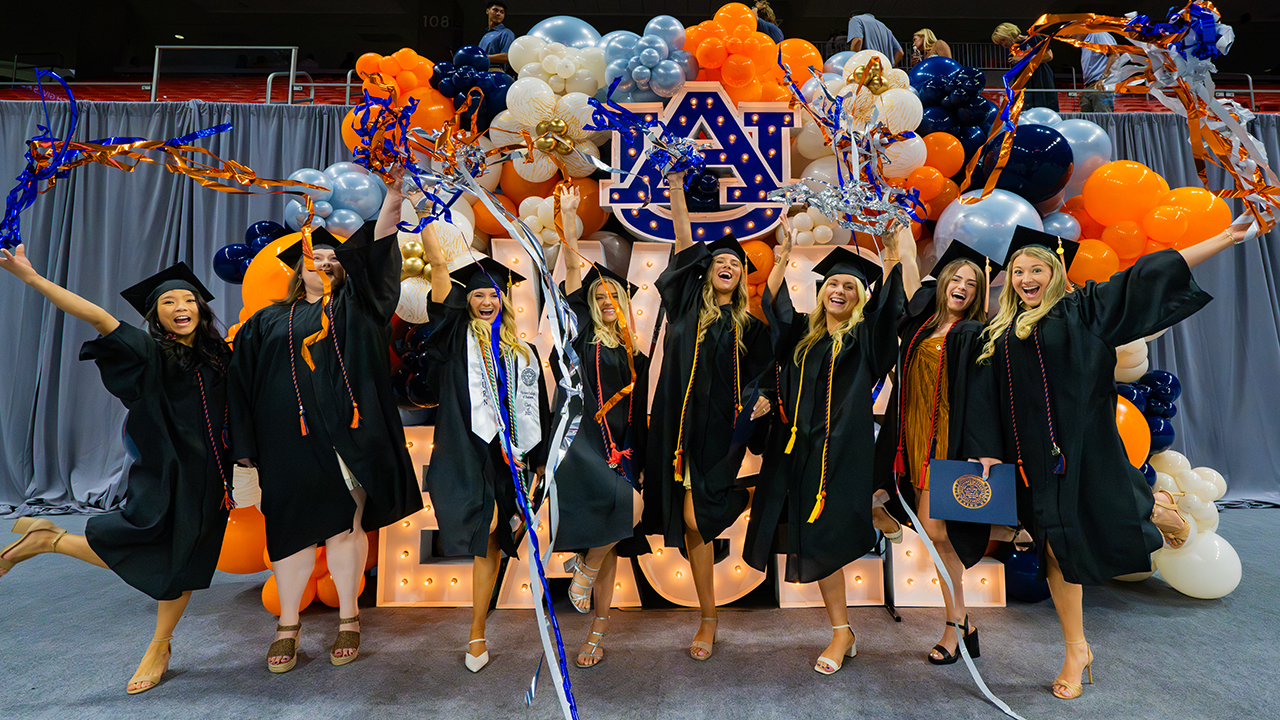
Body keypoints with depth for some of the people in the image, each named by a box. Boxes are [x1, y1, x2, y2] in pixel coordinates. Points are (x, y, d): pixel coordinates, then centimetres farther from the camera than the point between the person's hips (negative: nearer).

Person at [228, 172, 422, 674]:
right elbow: (242, 382, 11)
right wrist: (245, 444, 4)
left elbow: (376, 251, -1)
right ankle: (287, 627, 21)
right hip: (290, 439, 1)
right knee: (295, 528, 6)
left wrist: (393, 196, -14)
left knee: (346, 524, 4)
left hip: (347, 436, 0)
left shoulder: (354, 306, 13)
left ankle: (348, 621, 17)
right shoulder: (269, 322, 14)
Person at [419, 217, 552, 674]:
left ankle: (477, 634, 20)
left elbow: (533, 412, 13)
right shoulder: (458, 334, 7)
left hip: (508, 454, 3)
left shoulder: (522, 353, 14)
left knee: (490, 541, 6)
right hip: (467, 448, -3)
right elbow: (438, 265, -3)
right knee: (485, 524, -29)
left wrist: (534, 465, 8)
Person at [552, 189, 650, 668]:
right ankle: (584, 568, 3)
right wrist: (568, 217, -9)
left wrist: (637, 461, 12)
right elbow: (572, 270, -3)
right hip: (582, 442, -4)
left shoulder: (636, 357, 15)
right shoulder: (585, 335, 5)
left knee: (611, 537, 4)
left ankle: (597, 632, 16)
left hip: (617, 450, 4)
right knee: (630, 507, -26)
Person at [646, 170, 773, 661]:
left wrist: (761, 400, -11)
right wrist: (676, 189, -2)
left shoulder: (751, 328, 10)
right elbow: (684, 245, 2)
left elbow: (760, 379, 12)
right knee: (691, 521, 1)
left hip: (722, 432, 0)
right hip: (683, 426, 1)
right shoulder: (688, 307, 8)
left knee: (697, 518, -8)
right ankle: (708, 617, 17)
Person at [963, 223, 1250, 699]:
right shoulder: (1000, 334, 9)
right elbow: (986, 398, 6)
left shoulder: (1081, 309, 3)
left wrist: (1222, 240, -6)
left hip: (1084, 445, -3)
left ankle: (1159, 511, 41)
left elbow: (1148, 278, -1)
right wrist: (987, 450, -1)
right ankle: (1076, 652, 22)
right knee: (1056, 547, 7)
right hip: (1034, 455, 3)